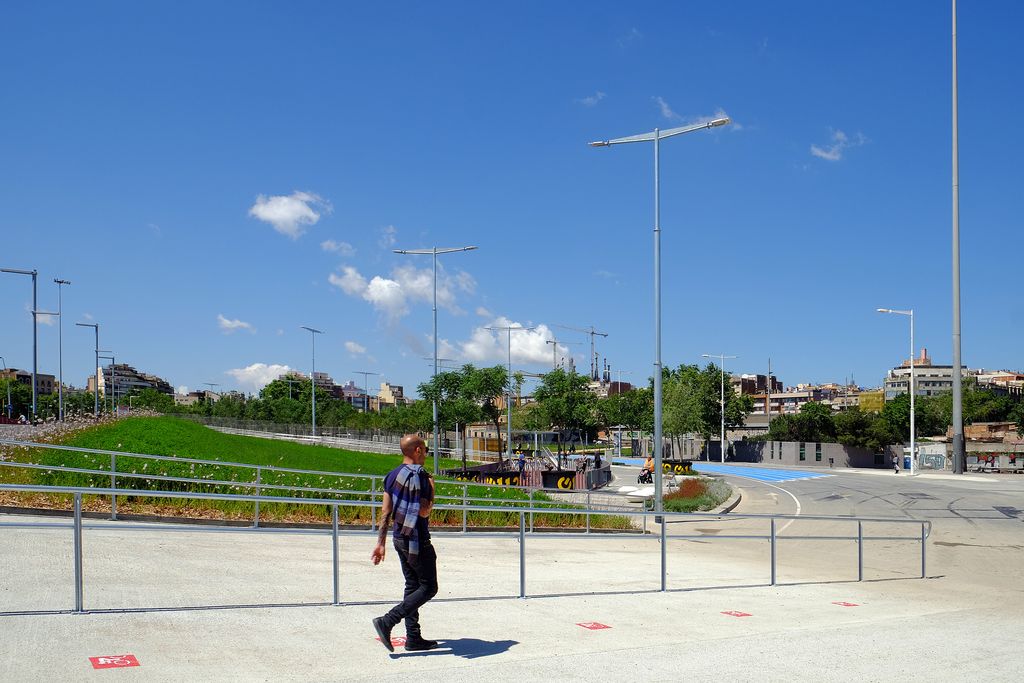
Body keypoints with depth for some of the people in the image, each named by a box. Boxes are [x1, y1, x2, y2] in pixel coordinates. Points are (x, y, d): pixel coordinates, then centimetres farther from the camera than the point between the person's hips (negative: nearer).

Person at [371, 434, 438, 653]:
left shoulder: (393, 475, 9)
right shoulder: (420, 476, -16)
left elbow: (385, 511, 8)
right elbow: (423, 512, -22)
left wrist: (381, 543, 10)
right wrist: (432, 493, -4)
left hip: (399, 538, 9)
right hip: (416, 540, -9)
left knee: (412, 585, 15)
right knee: (428, 587, -1)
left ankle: (413, 638, 17)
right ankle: (387, 622, -11)